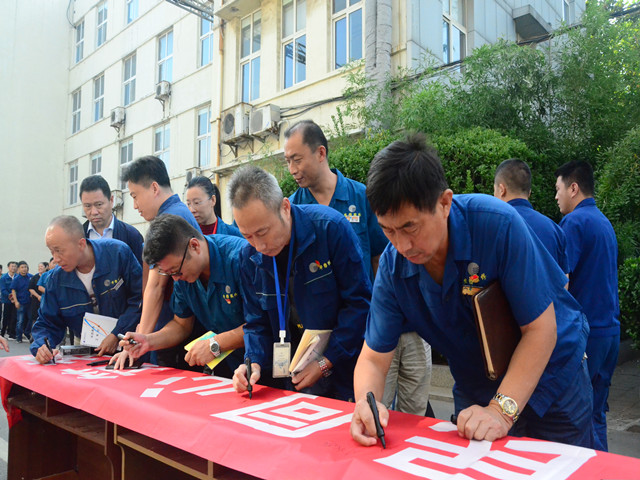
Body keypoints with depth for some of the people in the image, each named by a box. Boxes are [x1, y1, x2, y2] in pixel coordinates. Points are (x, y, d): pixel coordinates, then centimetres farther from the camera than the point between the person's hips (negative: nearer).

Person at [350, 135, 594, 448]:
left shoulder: (497, 224, -31)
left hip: (551, 374, -2)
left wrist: (502, 410, -34)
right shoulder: (393, 267, -19)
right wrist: (366, 402, -35)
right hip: (476, 388, 3)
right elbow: (374, 358, -14)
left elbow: (540, 328, -26)